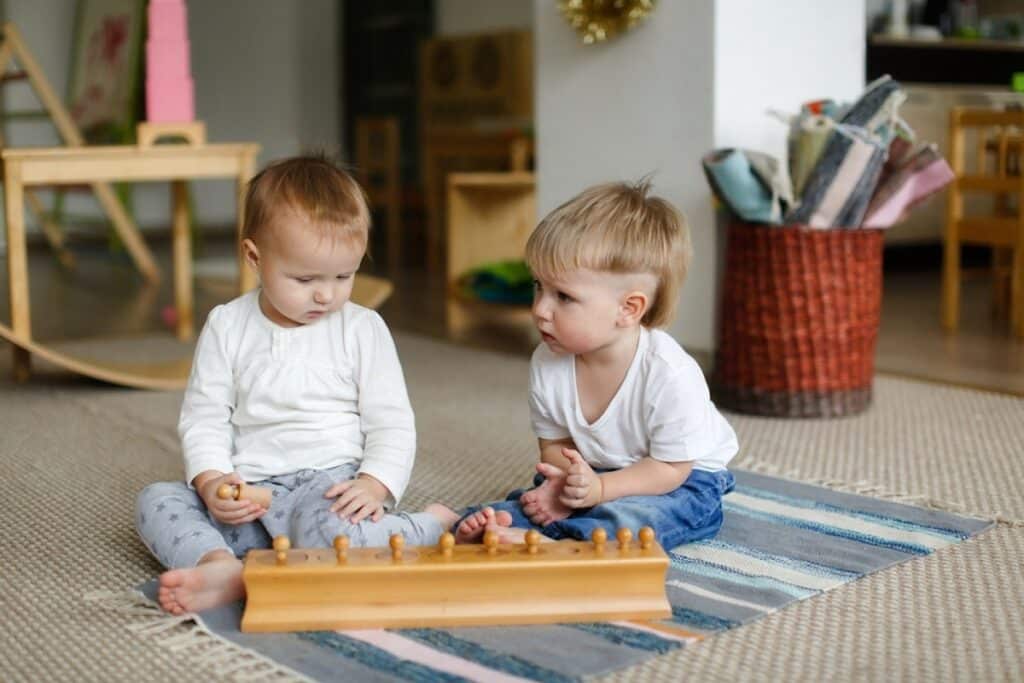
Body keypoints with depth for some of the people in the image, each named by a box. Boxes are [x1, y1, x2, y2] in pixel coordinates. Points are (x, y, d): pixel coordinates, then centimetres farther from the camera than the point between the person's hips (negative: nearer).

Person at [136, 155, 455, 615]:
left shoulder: (363, 329, 0)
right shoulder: (226, 327, 4)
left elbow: (392, 422, 0)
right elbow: (203, 418, 6)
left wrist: (373, 485, -18)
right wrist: (211, 482, -12)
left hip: (330, 481, -4)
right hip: (248, 494, 4)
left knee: (324, 529, -37)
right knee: (155, 500, -13)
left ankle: (435, 528, -15)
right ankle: (221, 565, -37)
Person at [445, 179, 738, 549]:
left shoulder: (670, 375, -31)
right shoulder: (547, 364, -15)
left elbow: (670, 467, -22)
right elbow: (555, 442, -1)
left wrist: (599, 488, -35)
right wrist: (563, 481, -24)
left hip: (683, 481, -5)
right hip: (592, 476, 6)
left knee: (631, 517, -35)